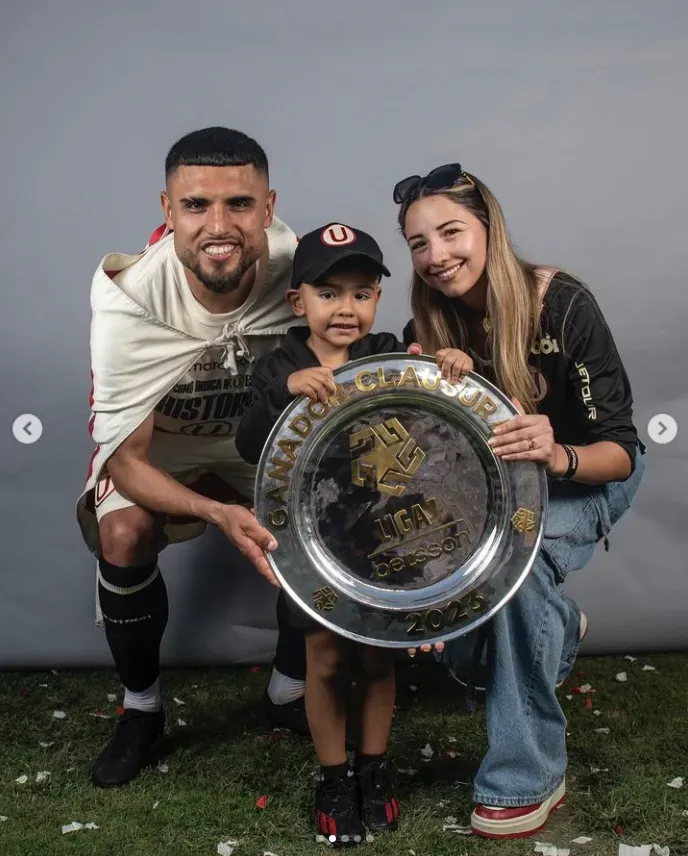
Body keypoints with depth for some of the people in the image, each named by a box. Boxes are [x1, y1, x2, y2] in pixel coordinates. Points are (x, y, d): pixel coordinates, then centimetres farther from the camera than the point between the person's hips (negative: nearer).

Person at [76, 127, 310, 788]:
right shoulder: (129, 298, -31)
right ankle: (141, 708, -2)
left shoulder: (295, 264, -25)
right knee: (124, 532, -29)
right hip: (159, 451, -2)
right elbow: (124, 460, -27)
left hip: (265, 442, 2)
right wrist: (215, 513, -46)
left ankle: (290, 690, 4)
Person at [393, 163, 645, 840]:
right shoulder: (429, 329, -12)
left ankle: (528, 777, -21)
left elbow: (619, 449, -25)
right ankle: (557, 628, 17)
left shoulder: (563, 304, -25)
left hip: (589, 478, -4)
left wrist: (557, 456, -46)